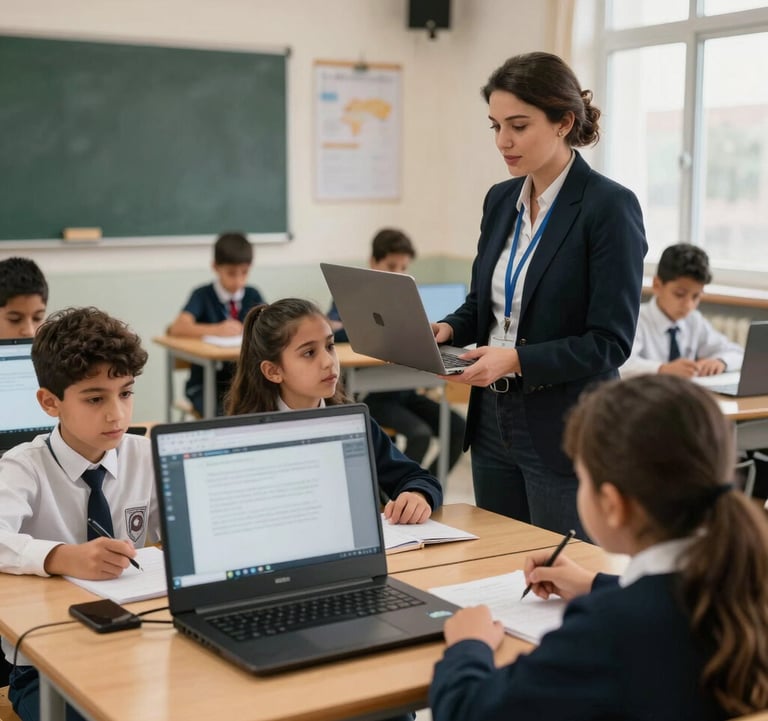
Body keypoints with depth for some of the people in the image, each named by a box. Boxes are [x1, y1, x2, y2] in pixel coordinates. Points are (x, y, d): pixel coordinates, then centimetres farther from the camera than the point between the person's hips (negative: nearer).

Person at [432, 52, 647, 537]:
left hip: (567, 433, -7)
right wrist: (447, 330, -4)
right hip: (493, 421, 7)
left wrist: (516, 359, -26)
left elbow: (610, 342, -17)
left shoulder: (609, 206, -14)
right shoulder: (501, 200, 8)